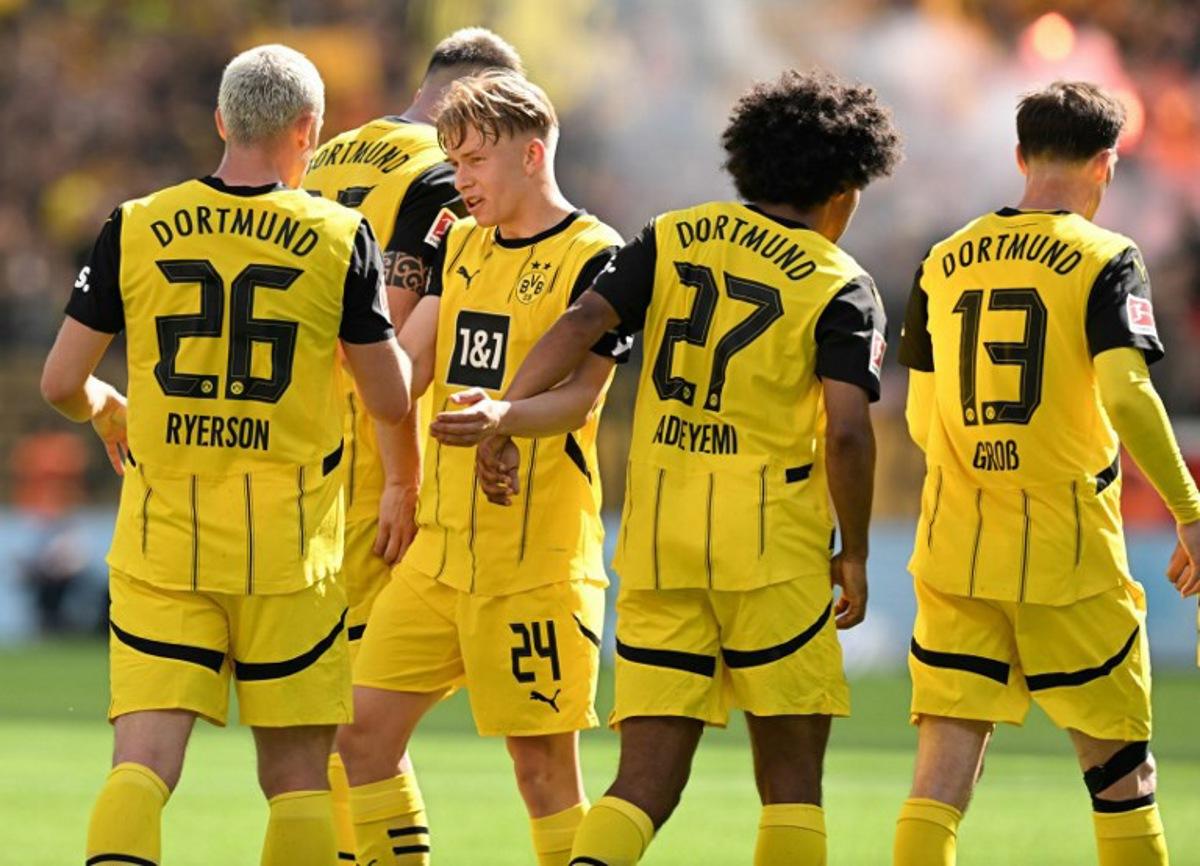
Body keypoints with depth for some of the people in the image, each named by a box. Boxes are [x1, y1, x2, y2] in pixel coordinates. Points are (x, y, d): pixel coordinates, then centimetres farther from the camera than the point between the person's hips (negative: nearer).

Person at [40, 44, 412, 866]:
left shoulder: (136, 229, 0)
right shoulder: (340, 238, -2)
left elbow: (60, 382, 3)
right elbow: (393, 400, 2)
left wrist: (107, 412, 25)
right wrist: (397, 324, 24)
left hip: (161, 543, 1)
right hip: (288, 549, -1)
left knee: (143, 760, -5)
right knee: (298, 776, 9)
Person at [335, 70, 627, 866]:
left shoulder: (595, 258, -9)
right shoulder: (461, 247, 13)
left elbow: (577, 395, -19)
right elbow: (403, 373, 9)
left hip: (537, 556, -7)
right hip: (440, 549, 7)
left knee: (543, 758, -4)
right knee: (364, 729, 4)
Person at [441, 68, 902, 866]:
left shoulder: (671, 240, 10)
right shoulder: (841, 290, -1)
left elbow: (583, 322, -4)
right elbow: (847, 431, -10)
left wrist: (504, 414, -7)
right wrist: (854, 554, 1)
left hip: (658, 543, 3)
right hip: (772, 543, -3)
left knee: (648, 779, 2)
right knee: (790, 777, 7)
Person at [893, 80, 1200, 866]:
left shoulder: (945, 263, 8)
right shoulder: (1105, 260, -6)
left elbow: (921, 423, 13)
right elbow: (1127, 396, -18)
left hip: (955, 555, 3)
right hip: (1070, 554, -3)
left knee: (942, 776, -2)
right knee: (1119, 767, 10)